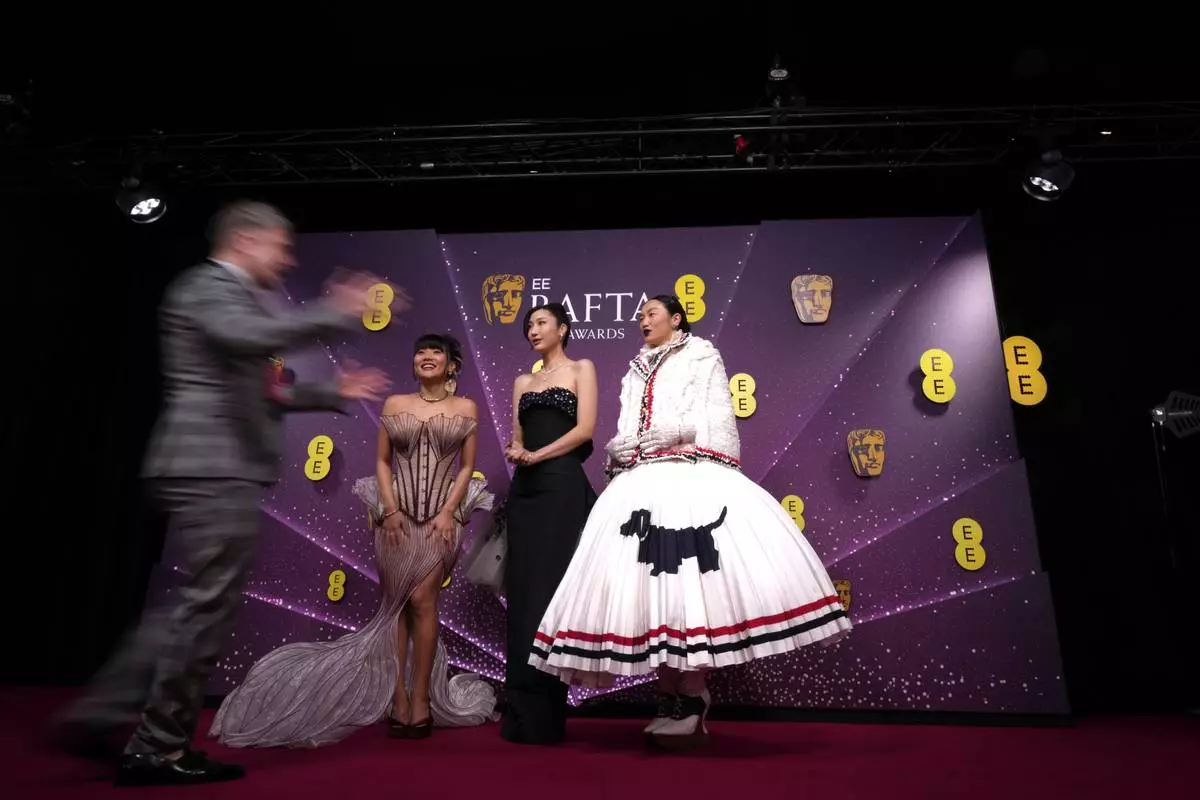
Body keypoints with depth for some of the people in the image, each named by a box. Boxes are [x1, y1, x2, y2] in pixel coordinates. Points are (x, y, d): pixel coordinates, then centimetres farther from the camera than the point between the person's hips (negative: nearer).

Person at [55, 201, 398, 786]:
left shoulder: (241, 297, 24)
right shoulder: (208, 286, -7)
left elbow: (258, 394, 27)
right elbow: (254, 337, -30)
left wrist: (333, 393, 23)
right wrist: (339, 314, -21)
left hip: (214, 469, 10)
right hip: (213, 468, -10)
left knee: (198, 604, 15)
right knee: (207, 606, -3)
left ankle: (99, 717, 24)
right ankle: (159, 748, 10)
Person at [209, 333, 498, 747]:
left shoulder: (466, 408, 3)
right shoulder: (394, 404, 7)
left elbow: (467, 467, 2)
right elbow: (382, 461, 7)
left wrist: (448, 512, -9)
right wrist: (390, 509, -5)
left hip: (441, 514, -2)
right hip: (397, 513, 2)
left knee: (421, 599, -10)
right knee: (395, 604, 3)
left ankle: (421, 699, 2)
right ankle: (398, 699, 12)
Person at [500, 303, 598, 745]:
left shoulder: (581, 369, 6)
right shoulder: (523, 381, 21)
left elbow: (585, 429, -5)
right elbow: (517, 439, 16)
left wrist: (536, 455, -9)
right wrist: (515, 452, -7)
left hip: (563, 487, -5)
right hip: (525, 490, 5)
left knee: (550, 590, -7)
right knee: (522, 591, 3)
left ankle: (543, 716, 1)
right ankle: (521, 713, 12)